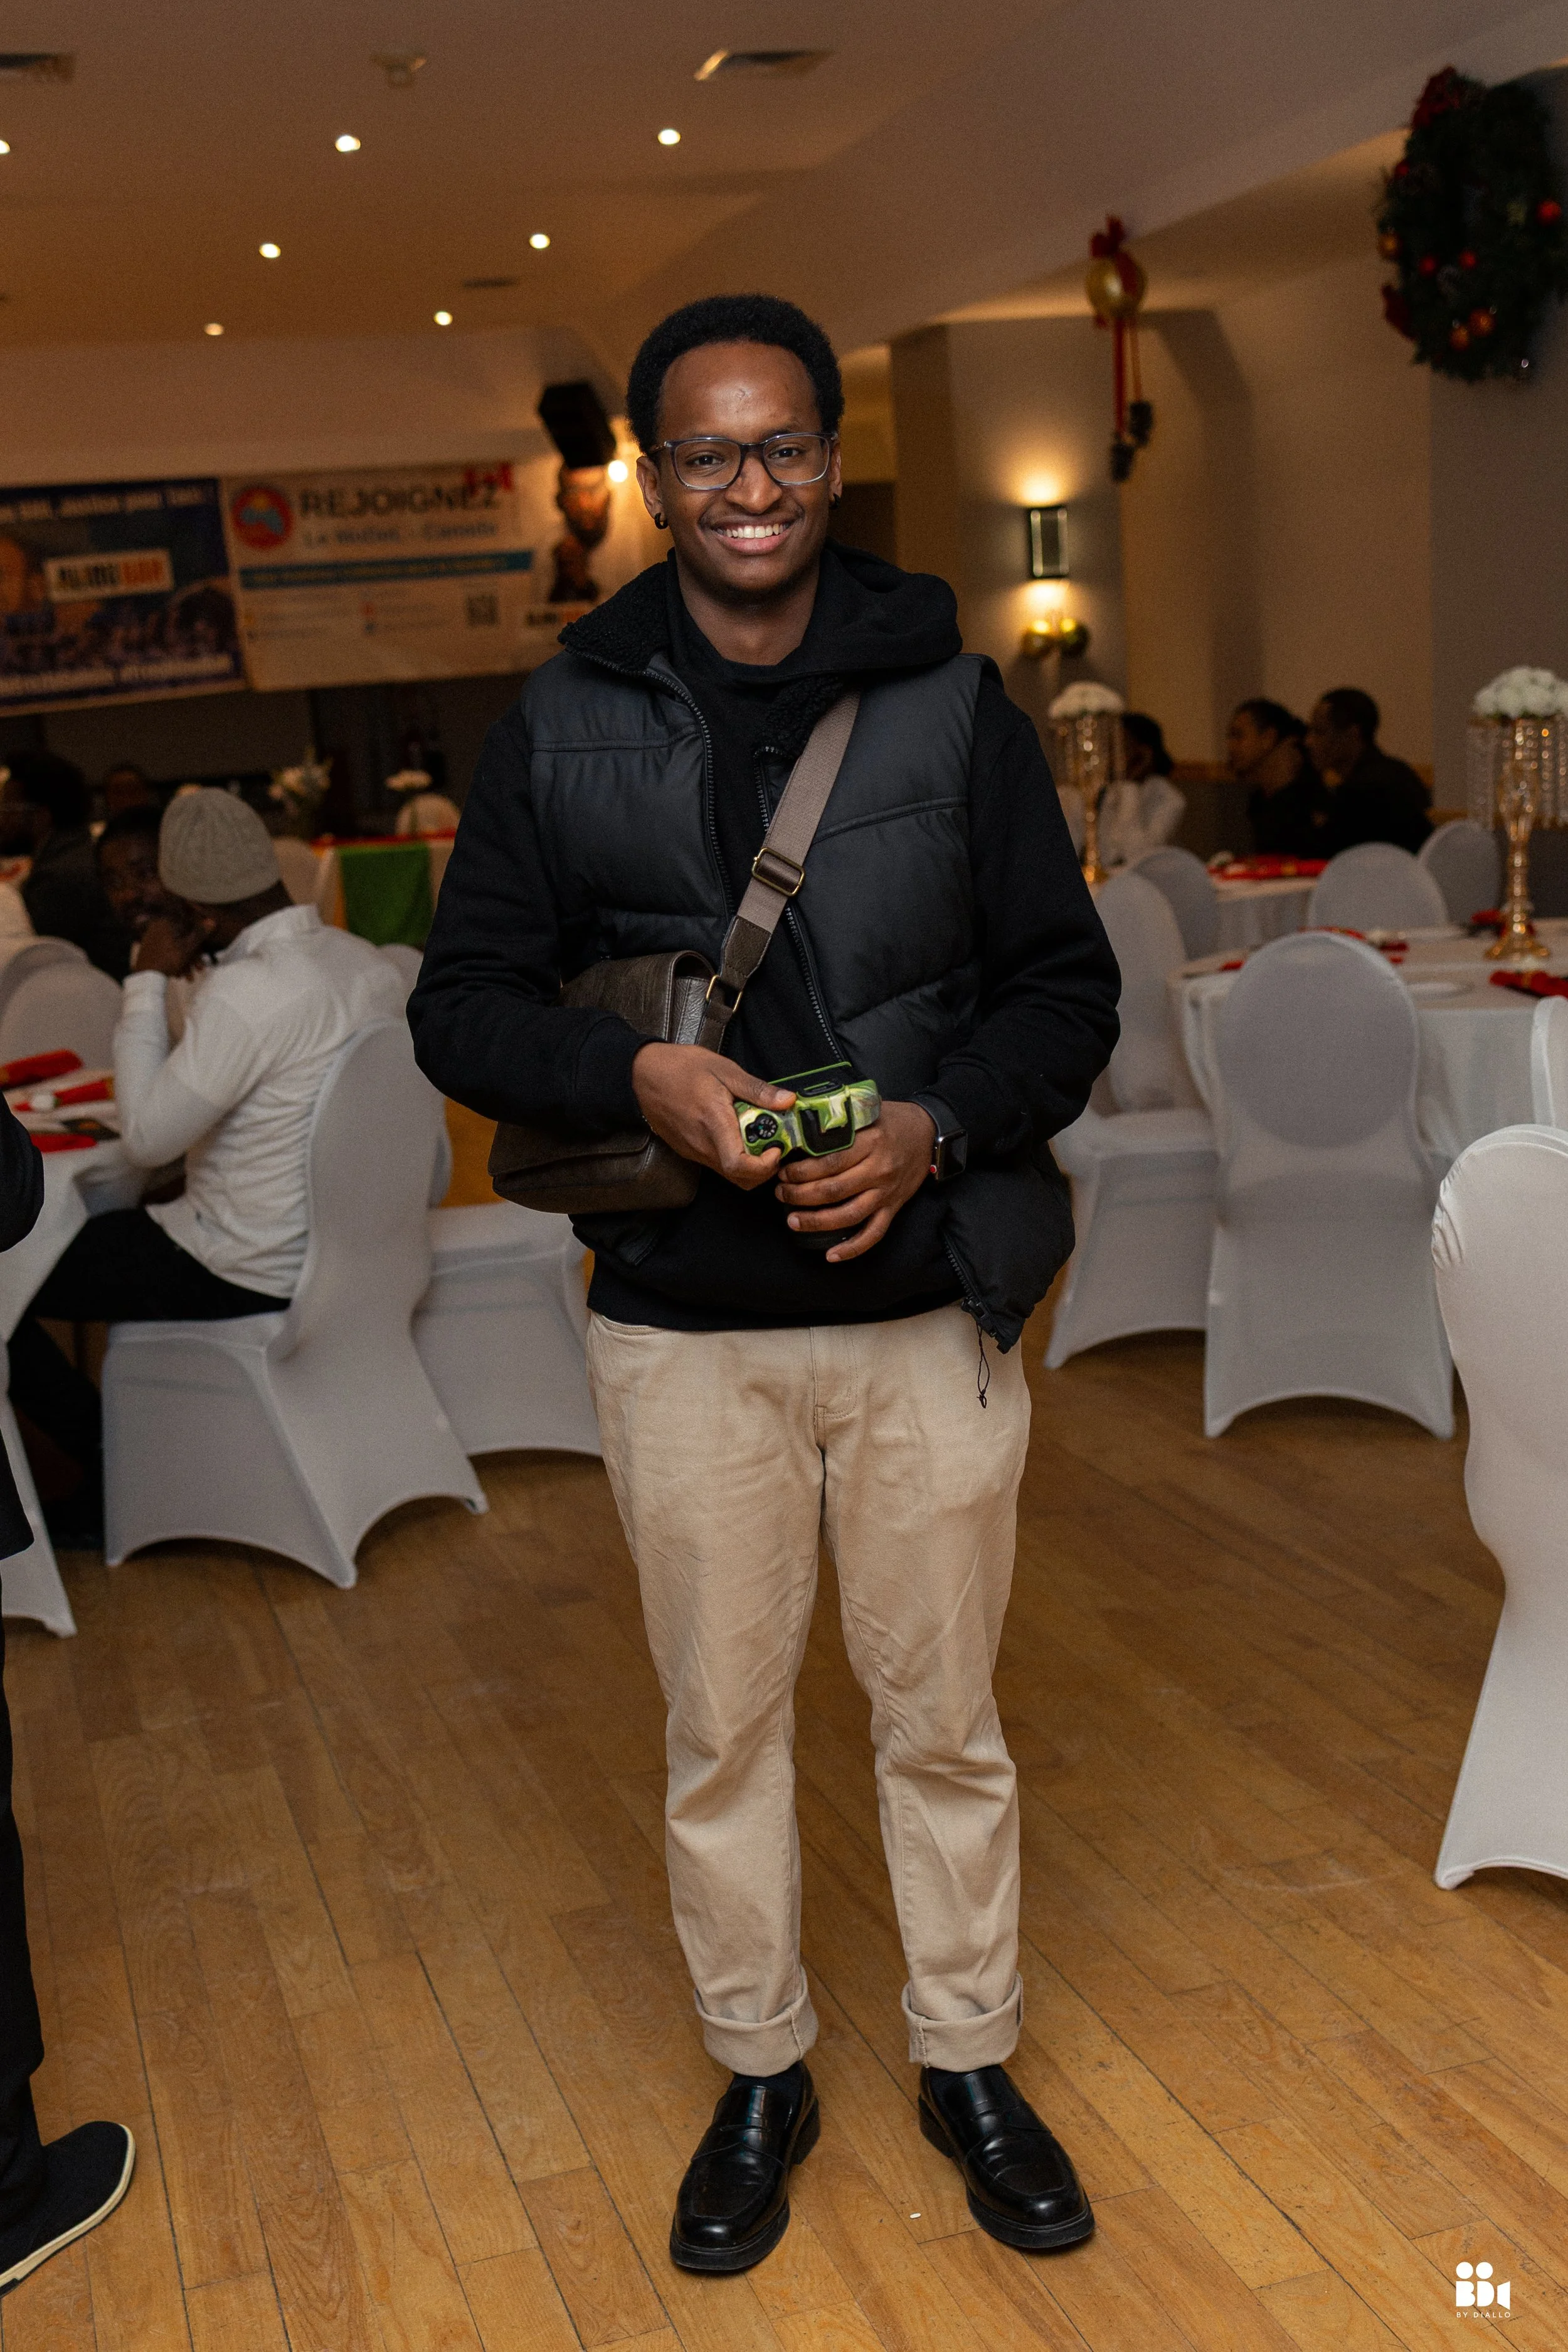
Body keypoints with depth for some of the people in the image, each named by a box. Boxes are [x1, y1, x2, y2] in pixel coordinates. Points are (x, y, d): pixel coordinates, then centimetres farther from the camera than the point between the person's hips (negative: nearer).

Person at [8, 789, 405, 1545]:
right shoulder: (369, 962, 1)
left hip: (253, 1273, -9)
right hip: (342, 1245, 9)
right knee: (110, 1228, 31)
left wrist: (149, 983, -14)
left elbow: (146, 1138, -21)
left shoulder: (244, 990, -27)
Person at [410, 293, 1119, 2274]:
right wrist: (634, 1078, -18)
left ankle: (970, 2065, 35)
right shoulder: (561, 725, 1)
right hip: (683, 1326, 1)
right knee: (720, 1728, 13)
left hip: (927, 1305, 0)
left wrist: (938, 1129, -16)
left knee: (943, 1718, 13)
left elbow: (1067, 984, 2)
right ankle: (759, 2075, 35)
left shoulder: (952, 703, 1)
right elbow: (461, 1002, 2)